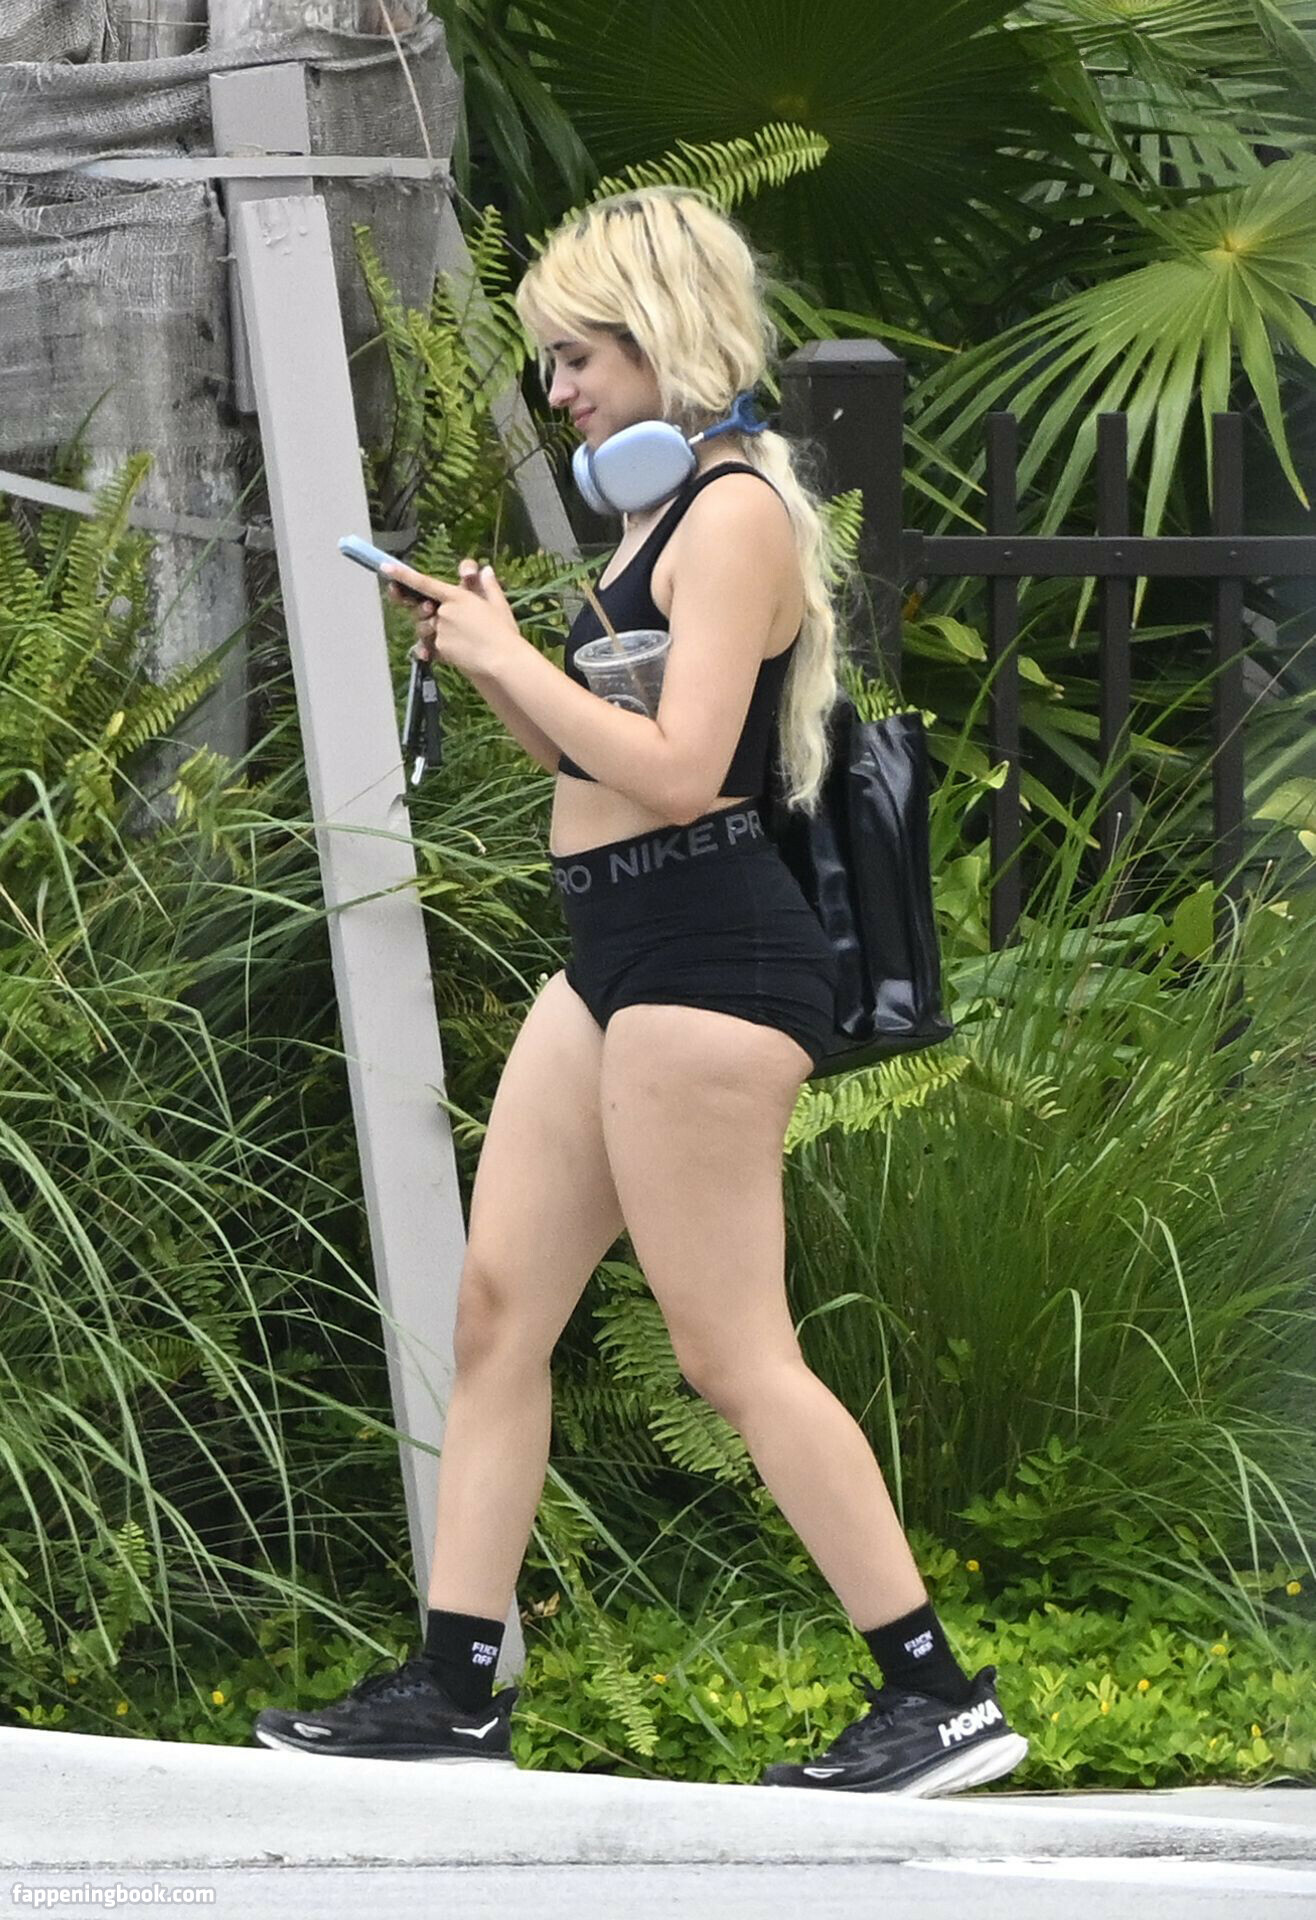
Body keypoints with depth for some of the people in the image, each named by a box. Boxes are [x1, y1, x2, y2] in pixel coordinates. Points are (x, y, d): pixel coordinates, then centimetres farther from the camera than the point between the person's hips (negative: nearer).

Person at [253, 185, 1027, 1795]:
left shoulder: (736, 513, -13)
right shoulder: (662, 515, 17)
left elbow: (676, 769, -23)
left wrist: (508, 654, -15)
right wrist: (484, 658, 7)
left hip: (705, 961, -10)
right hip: (618, 957, 10)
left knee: (731, 1351, -7)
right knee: (497, 1303, 8)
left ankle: (937, 1698, -2)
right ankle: (452, 1684, 12)